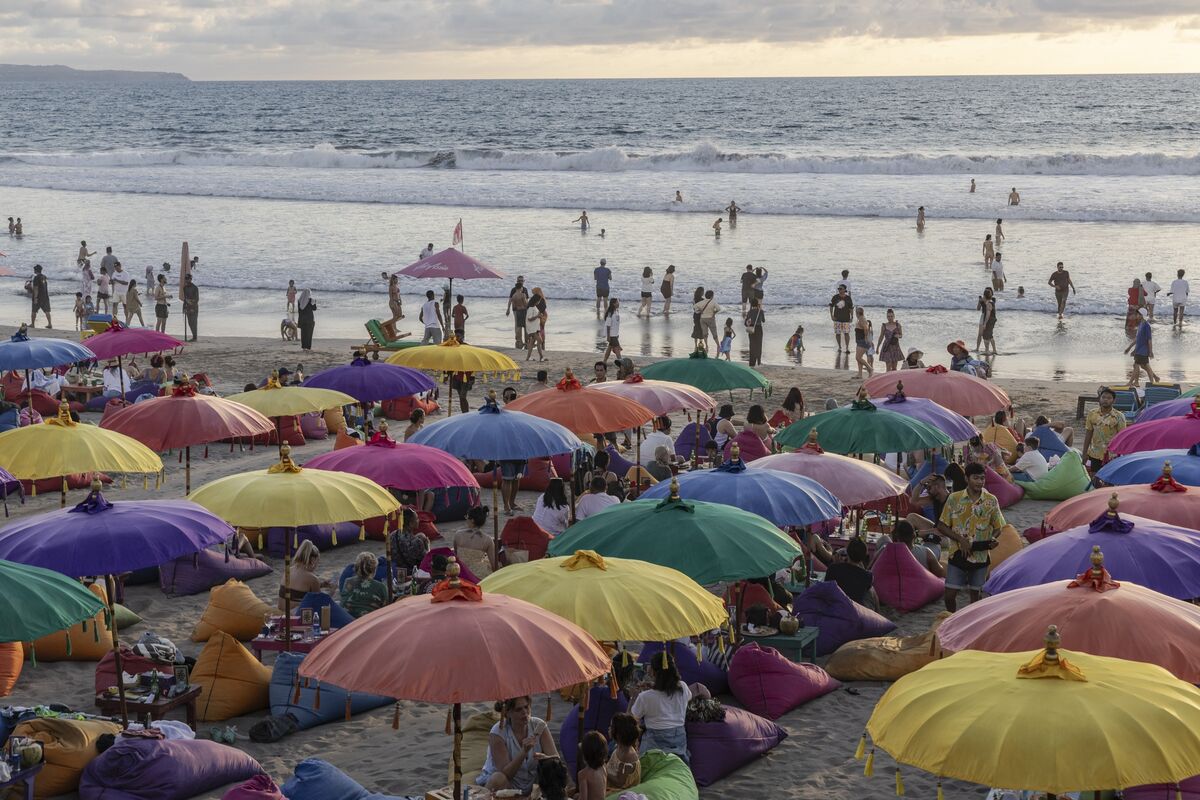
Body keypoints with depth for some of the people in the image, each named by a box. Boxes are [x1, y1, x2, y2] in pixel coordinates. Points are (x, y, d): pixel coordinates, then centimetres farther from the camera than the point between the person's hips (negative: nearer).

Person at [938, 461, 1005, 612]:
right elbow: (941, 526, -1)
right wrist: (960, 539, -15)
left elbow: (997, 527, 9)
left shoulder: (991, 501, -1)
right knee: (950, 594, -3)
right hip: (958, 554, -1)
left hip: (980, 555, 1)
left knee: (975, 594, 9)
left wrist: (992, 539, -14)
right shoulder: (954, 498, -5)